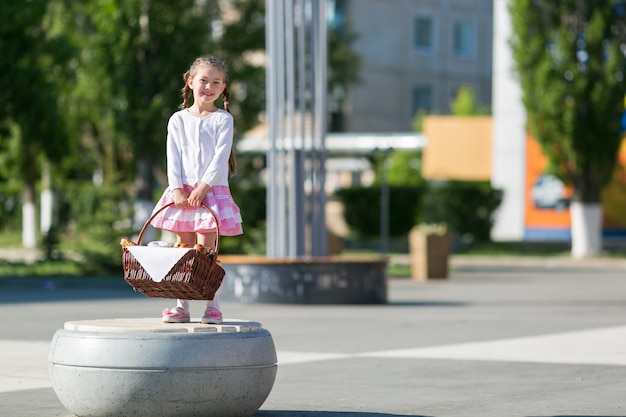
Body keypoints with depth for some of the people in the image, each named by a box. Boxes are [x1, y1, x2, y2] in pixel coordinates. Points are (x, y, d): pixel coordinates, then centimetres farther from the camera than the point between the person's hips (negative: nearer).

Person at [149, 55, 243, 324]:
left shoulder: (222, 119, 2)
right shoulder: (178, 120, 9)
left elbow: (220, 156, -7)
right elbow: (173, 157, 3)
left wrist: (204, 186, -16)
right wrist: (176, 188, -9)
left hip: (212, 190, -3)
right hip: (182, 192, 3)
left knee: (206, 249, -8)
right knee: (183, 248, 3)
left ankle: (213, 306, -4)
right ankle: (181, 306, 6)